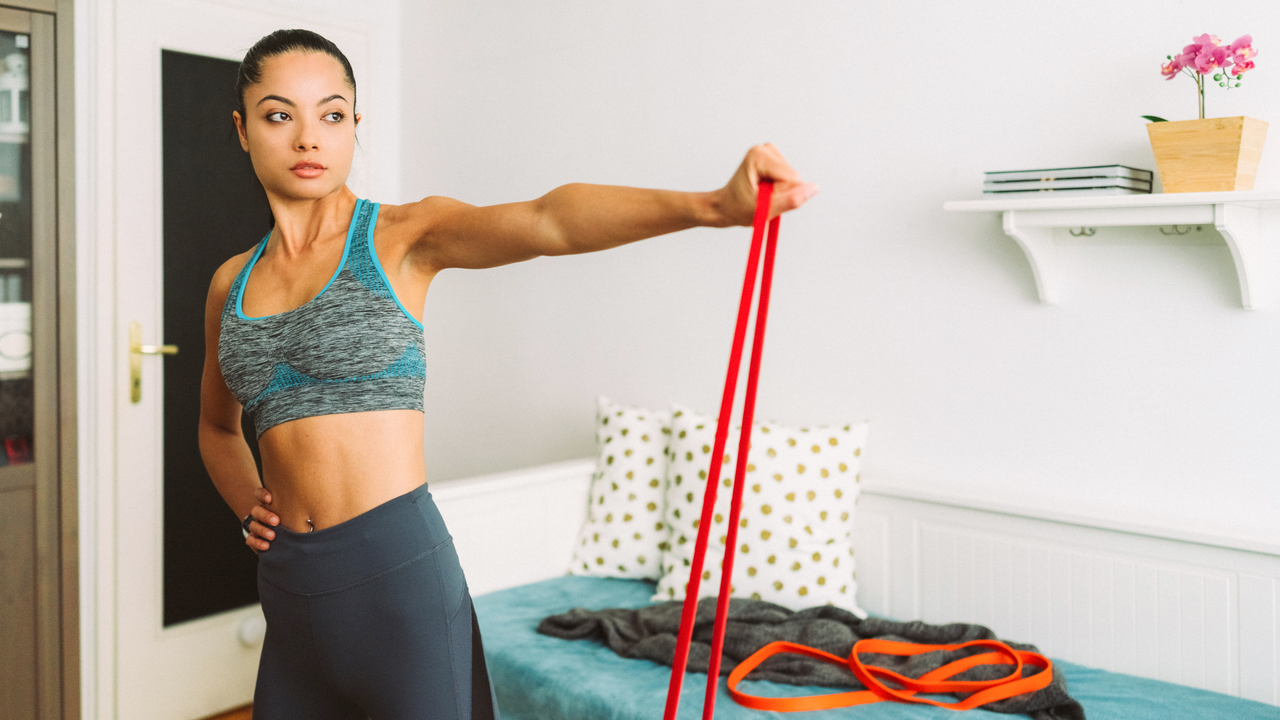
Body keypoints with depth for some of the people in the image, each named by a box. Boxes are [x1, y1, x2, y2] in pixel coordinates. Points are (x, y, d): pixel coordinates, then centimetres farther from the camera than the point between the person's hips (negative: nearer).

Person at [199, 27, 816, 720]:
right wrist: (248, 507, 7)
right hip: (289, 584, 5)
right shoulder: (231, 283, 10)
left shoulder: (402, 235, -5)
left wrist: (712, 204, -41)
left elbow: (547, 220, -25)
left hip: (399, 571, -5)